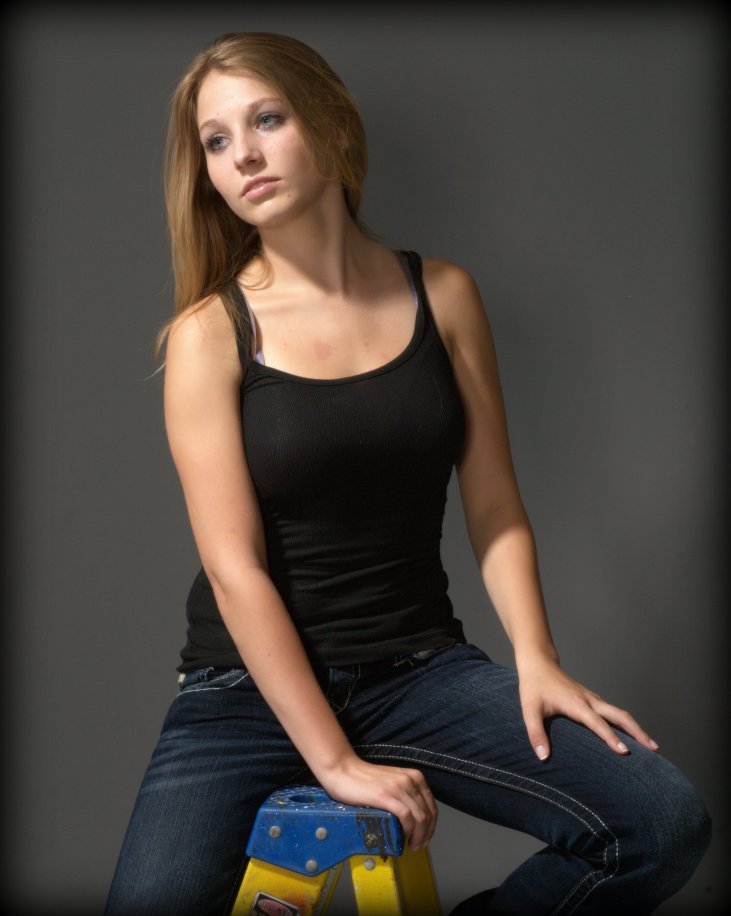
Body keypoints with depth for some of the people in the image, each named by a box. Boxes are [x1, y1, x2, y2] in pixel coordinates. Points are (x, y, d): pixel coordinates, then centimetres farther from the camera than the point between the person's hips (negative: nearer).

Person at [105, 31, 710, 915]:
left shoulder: (440, 294, 4)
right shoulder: (210, 332, -6)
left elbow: (495, 509, 5)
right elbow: (236, 566, -12)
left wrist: (535, 659, -10)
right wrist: (334, 762, -17)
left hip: (420, 670, 3)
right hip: (251, 686, -2)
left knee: (667, 823, -15)